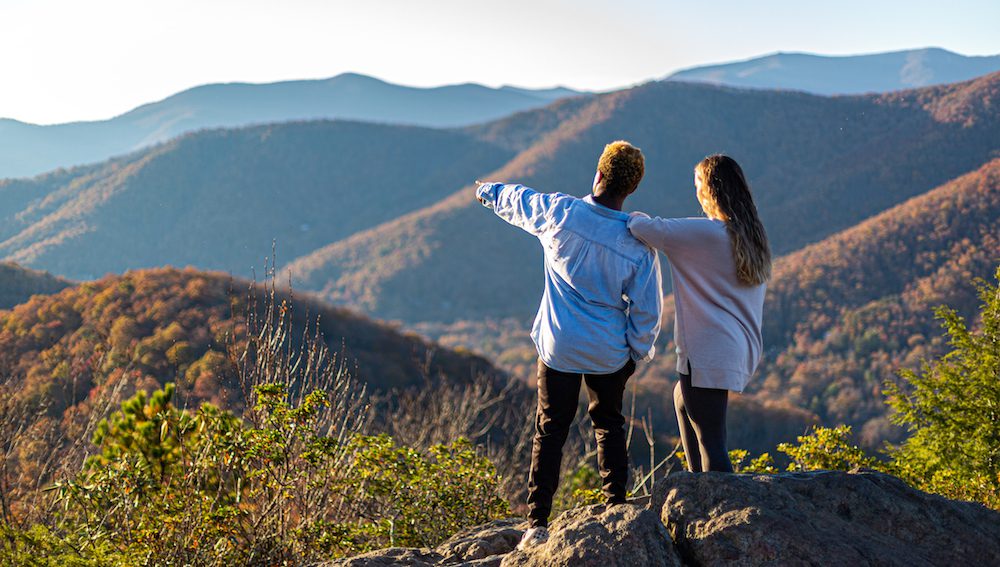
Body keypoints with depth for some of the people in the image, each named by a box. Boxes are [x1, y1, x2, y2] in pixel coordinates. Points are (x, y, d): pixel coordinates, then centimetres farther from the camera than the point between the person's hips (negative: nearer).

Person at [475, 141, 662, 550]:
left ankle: (538, 524, 2)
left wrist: (489, 191, 31)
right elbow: (647, 309, -6)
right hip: (610, 352, 1)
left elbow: (518, 201, 9)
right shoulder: (639, 243, -12)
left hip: (559, 346, -1)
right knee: (609, 425, 19)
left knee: (550, 431, 6)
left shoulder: (560, 213, -13)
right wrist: (638, 351, 11)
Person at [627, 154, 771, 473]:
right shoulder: (752, 236, 10)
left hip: (710, 352, -10)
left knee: (710, 441, -7)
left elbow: (642, 228, -16)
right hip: (742, 349, 10)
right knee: (682, 400, 28)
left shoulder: (704, 233, -15)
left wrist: (636, 219, 6)